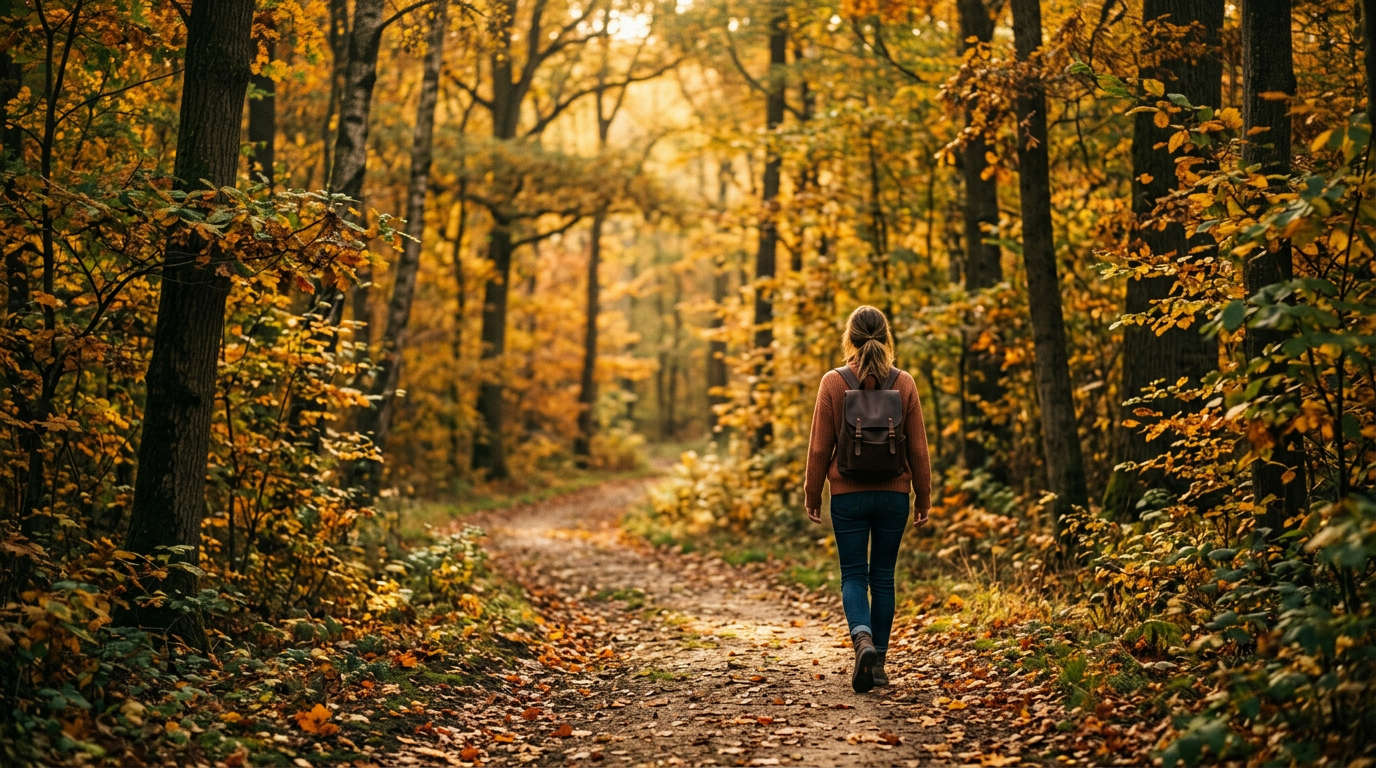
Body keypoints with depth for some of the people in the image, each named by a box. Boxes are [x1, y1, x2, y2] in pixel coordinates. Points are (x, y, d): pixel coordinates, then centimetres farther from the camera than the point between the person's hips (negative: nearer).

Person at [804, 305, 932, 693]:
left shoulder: (834, 382, -6)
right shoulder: (904, 384, -2)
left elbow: (819, 446, -4)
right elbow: (918, 447, 1)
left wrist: (812, 494, 7)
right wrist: (923, 496, 11)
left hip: (848, 495, -2)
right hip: (894, 495, 2)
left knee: (853, 575, 5)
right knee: (883, 577, 12)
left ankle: (863, 640, -20)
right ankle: (878, 662, 15)